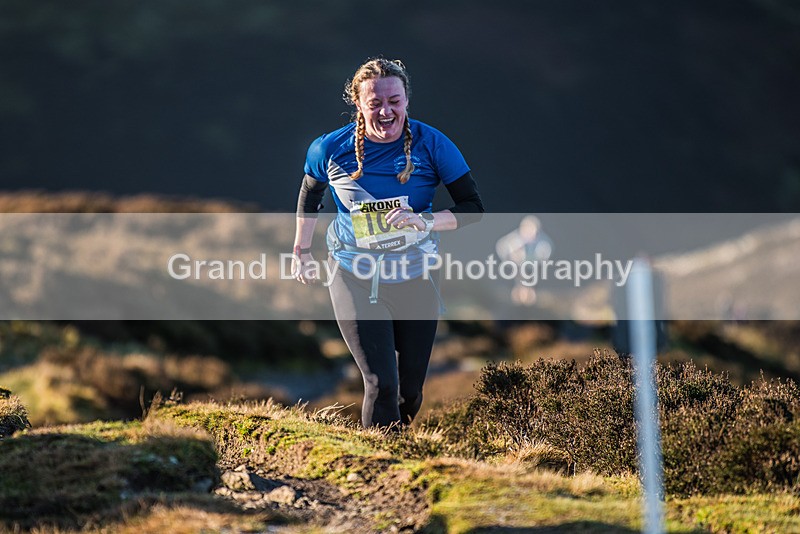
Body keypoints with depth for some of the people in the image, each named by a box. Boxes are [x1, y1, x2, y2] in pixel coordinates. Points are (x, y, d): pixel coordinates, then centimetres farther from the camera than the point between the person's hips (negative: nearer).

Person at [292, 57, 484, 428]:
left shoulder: (432, 144, -10)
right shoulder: (331, 149, -8)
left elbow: (473, 207, -8)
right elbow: (310, 194, 13)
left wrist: (427, 221, -25)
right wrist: (302, 251, 21)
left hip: (414, 276, 2)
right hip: (355, 277, -1)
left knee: (410, 390, 10)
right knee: (381, 384, -15)